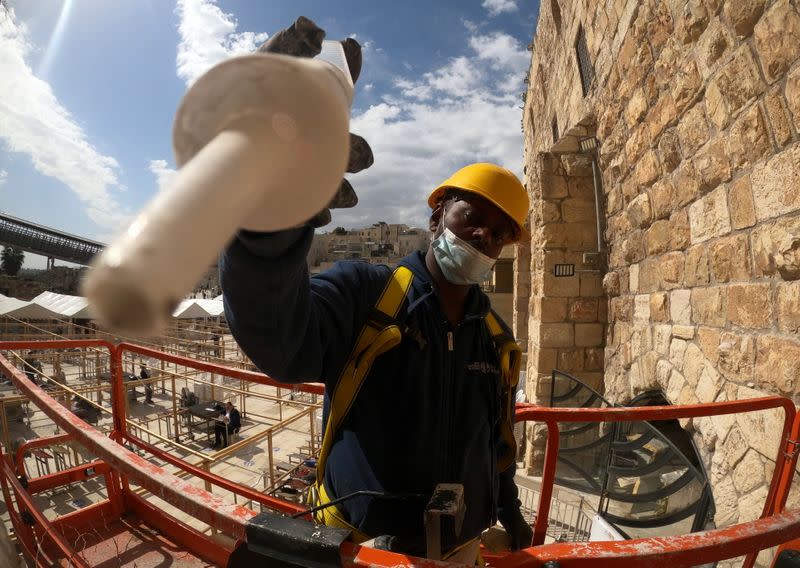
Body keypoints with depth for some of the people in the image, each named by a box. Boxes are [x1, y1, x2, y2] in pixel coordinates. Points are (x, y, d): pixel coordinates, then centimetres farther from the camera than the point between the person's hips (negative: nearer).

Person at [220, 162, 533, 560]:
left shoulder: (496, 339, -2)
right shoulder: (364, 293, -20)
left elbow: (496, 435, 10)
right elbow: (275, 335, -41)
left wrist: (509, 508, 21)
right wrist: (274, 213, -58)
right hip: (362, 542, -4)